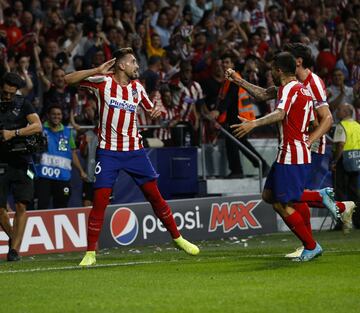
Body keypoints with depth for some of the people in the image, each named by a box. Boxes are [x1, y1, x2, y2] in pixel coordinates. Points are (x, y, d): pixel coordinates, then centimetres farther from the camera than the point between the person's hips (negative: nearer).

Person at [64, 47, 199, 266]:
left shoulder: (137, 87, 8)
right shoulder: (104, 81, -5)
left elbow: (151, 110, 23)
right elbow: (69, 79, -12)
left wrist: (157, 112, -1)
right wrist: (98, 71, -21)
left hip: (134, 150, 4)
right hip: (108, 152, -4)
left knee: (155, 196, 7)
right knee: (100, 201, -9)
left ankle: (178, 238, 22)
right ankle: (90, 253, -2)